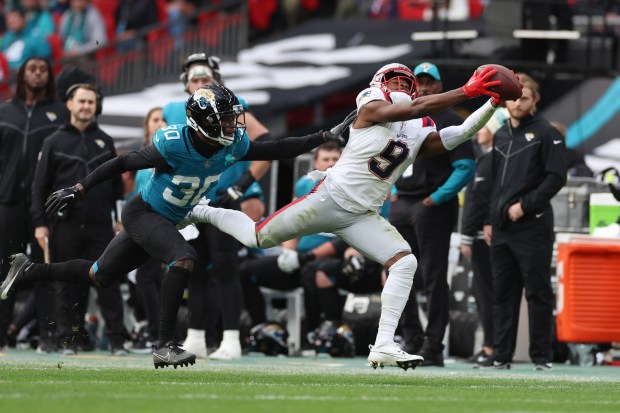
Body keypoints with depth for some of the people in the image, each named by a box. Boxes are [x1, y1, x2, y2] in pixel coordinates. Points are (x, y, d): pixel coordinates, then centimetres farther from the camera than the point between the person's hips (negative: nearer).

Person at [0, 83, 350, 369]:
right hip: (142, 214, -7)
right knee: (184, 257, -31)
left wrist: (326, 137, -10)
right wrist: (79, 190, -13)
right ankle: (165, 346, -28)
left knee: (100, 277, 16)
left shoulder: (233, 146, -13)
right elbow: (124, 163, -17)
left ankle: (30, 271, 36)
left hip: (168, 222, 7)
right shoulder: (174, 145, -28)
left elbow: (277, 150, -4)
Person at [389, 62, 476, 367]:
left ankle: (433, 347, -6)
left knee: (433, 278, -7)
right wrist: (394, 192, 11)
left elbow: (466, 168, -11)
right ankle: (412, 343, 17)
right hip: (401, 206, 7)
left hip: (433, 208, -7)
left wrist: (436, 198, -15)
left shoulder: (450, 122, -5)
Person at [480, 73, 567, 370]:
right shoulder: (500, 136, 17)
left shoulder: (546, 134, -4)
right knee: (503, 293, 9)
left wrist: (524, 205, -15)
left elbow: (556, 177, -11)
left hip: (533, 226, -7)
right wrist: (489, 220, 14)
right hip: (501, 228, 7)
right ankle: (502, 354, 14)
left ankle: (541, 356, 0)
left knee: (538, 293, -4)